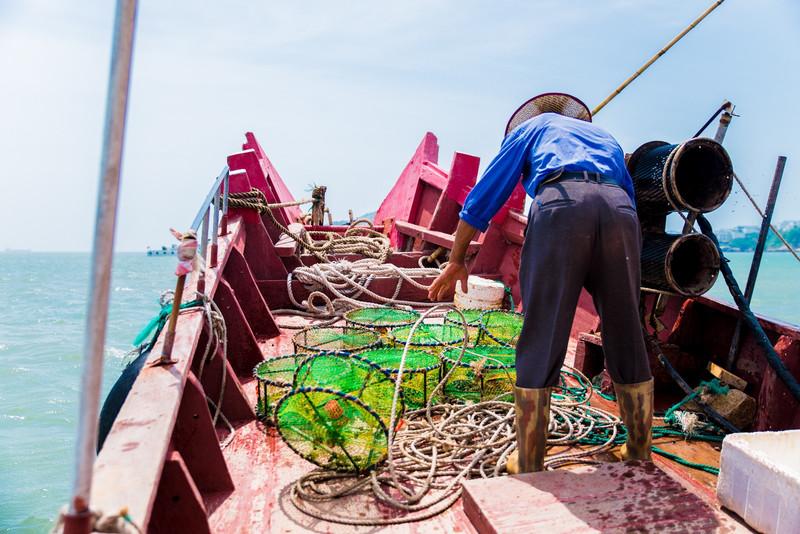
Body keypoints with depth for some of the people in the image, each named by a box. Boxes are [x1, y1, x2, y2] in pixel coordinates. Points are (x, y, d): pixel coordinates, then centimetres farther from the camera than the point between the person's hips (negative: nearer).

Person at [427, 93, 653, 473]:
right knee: (627, 341, 13)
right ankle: (640, 453, 26)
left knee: (541, 342, 1)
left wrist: (456, 261, 27)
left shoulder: (532, 128, 31)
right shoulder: (607, 139, 41)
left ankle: (528, 464, 9)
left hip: (561, 204, -4)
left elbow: (485, 194, 23)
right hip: (619, 210, 4)